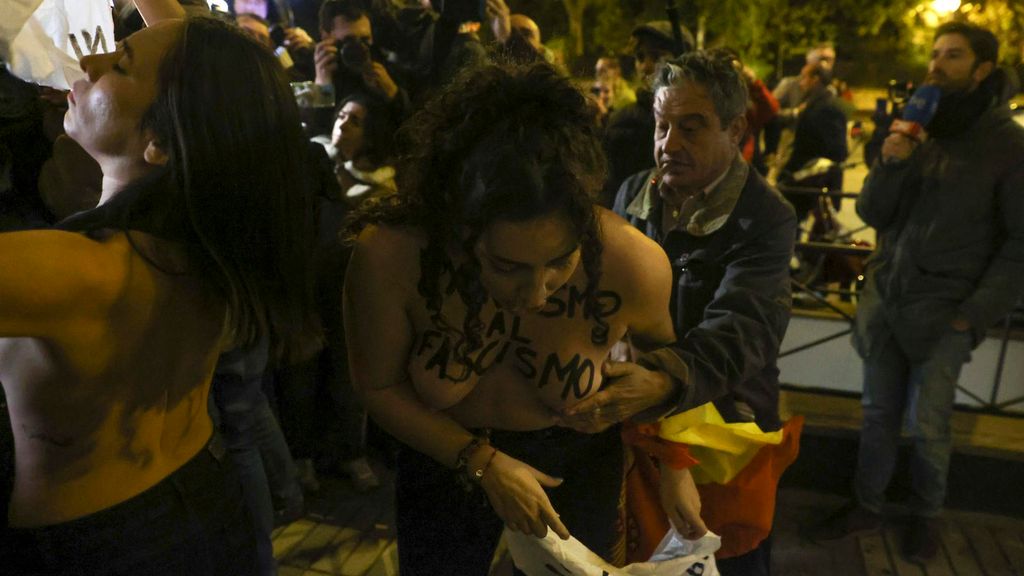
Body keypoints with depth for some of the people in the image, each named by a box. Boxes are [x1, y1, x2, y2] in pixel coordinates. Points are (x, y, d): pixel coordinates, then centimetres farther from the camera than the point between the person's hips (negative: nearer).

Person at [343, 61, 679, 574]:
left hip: (576, 465, 1)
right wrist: (481, 462, -23)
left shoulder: (634, 264, -29)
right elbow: (379, 386, -16)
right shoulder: (389, 255, -32)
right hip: (444, 458, 0)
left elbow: (660, 354, -6)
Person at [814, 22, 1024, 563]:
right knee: (878, 412, 12)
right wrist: (889, 164, -15)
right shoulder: (914, 129, 7)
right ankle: (867, 505, 26)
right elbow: (872, 214, 4)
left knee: (927, 424, 5)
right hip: (884, 297, 4)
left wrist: (975, 314, -14)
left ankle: (925, 515, 27)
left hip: (944, 311, -4)